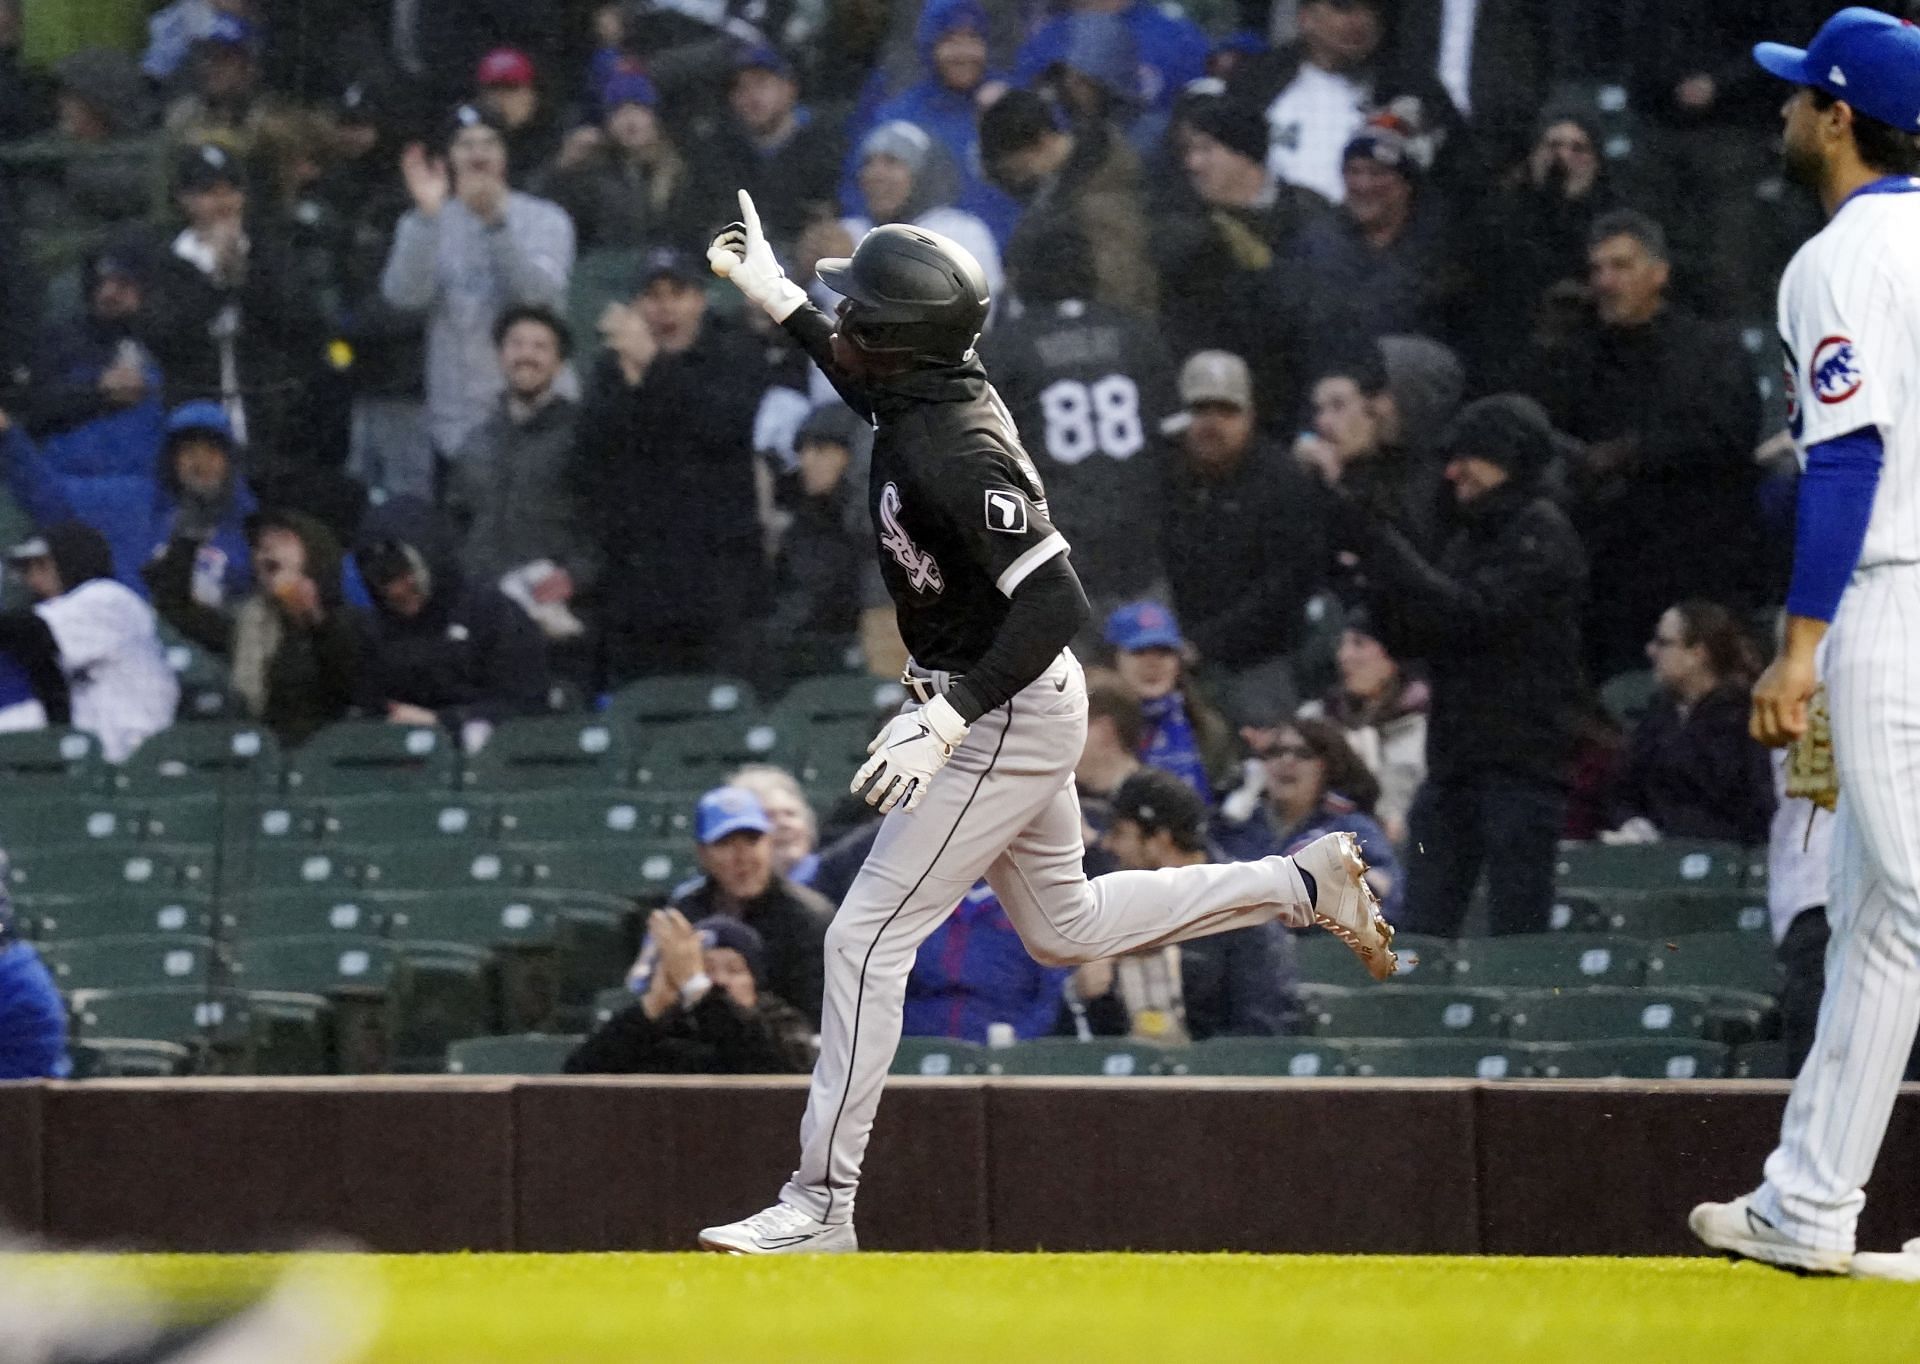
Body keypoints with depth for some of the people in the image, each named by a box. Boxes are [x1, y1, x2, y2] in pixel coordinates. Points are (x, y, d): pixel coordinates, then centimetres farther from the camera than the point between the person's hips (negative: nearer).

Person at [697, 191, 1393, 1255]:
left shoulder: (954, 455, -28)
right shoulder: (936, 396, 0)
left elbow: (1057, 602, -33)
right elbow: (876, 388, 28)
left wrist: (949, 719, -38)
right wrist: (777, 301, 28)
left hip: (1006, 717, -10)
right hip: (1009, 711, 10)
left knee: (866, 939, -10)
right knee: (1064, 929, 25)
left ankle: (821, 1205, -8)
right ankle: (1306, 886, 29)